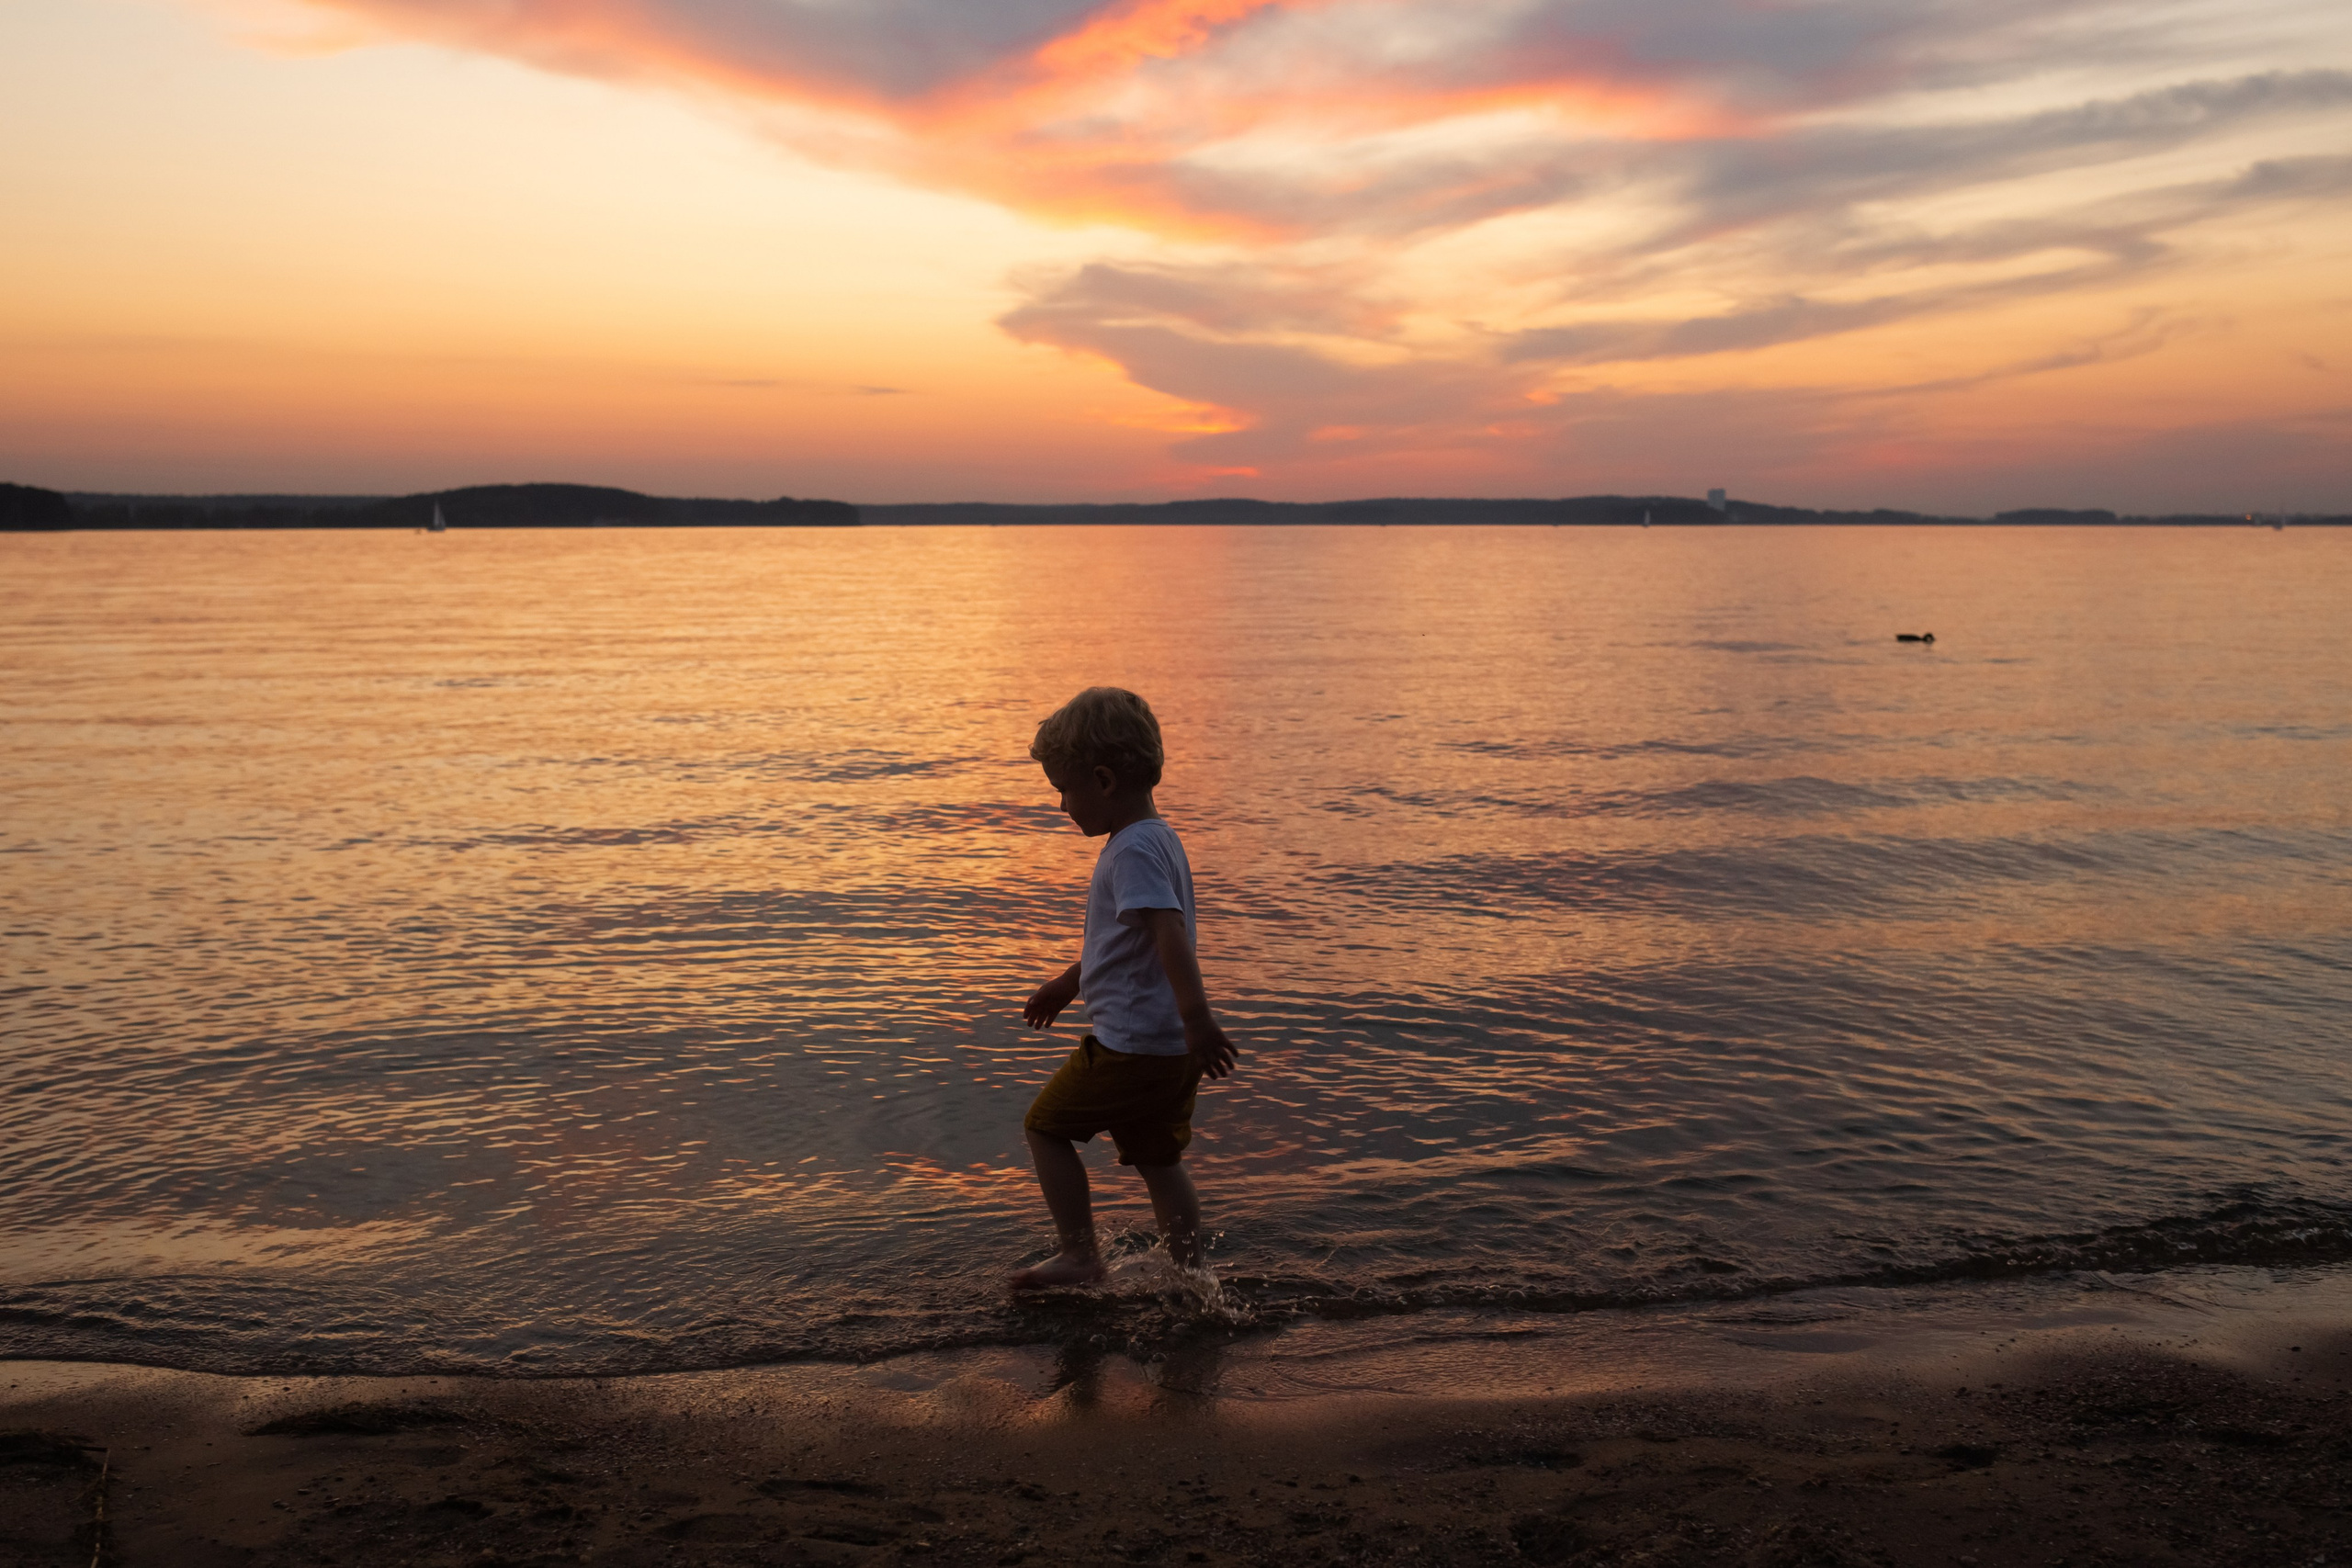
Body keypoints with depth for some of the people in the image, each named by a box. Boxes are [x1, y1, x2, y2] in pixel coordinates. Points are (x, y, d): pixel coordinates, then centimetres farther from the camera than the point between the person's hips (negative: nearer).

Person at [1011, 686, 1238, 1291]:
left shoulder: (1133, 849, -18)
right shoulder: (1159, 838, 14)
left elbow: (1169, 932, -31)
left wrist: (1197, 1016, -41)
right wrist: (1068, 982, 39)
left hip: (1129, 1045, -9)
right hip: (1173, 1050, 9)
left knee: (1046, 1125, 7)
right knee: (1157, 1157, 17)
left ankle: (1080, 1255, 10)